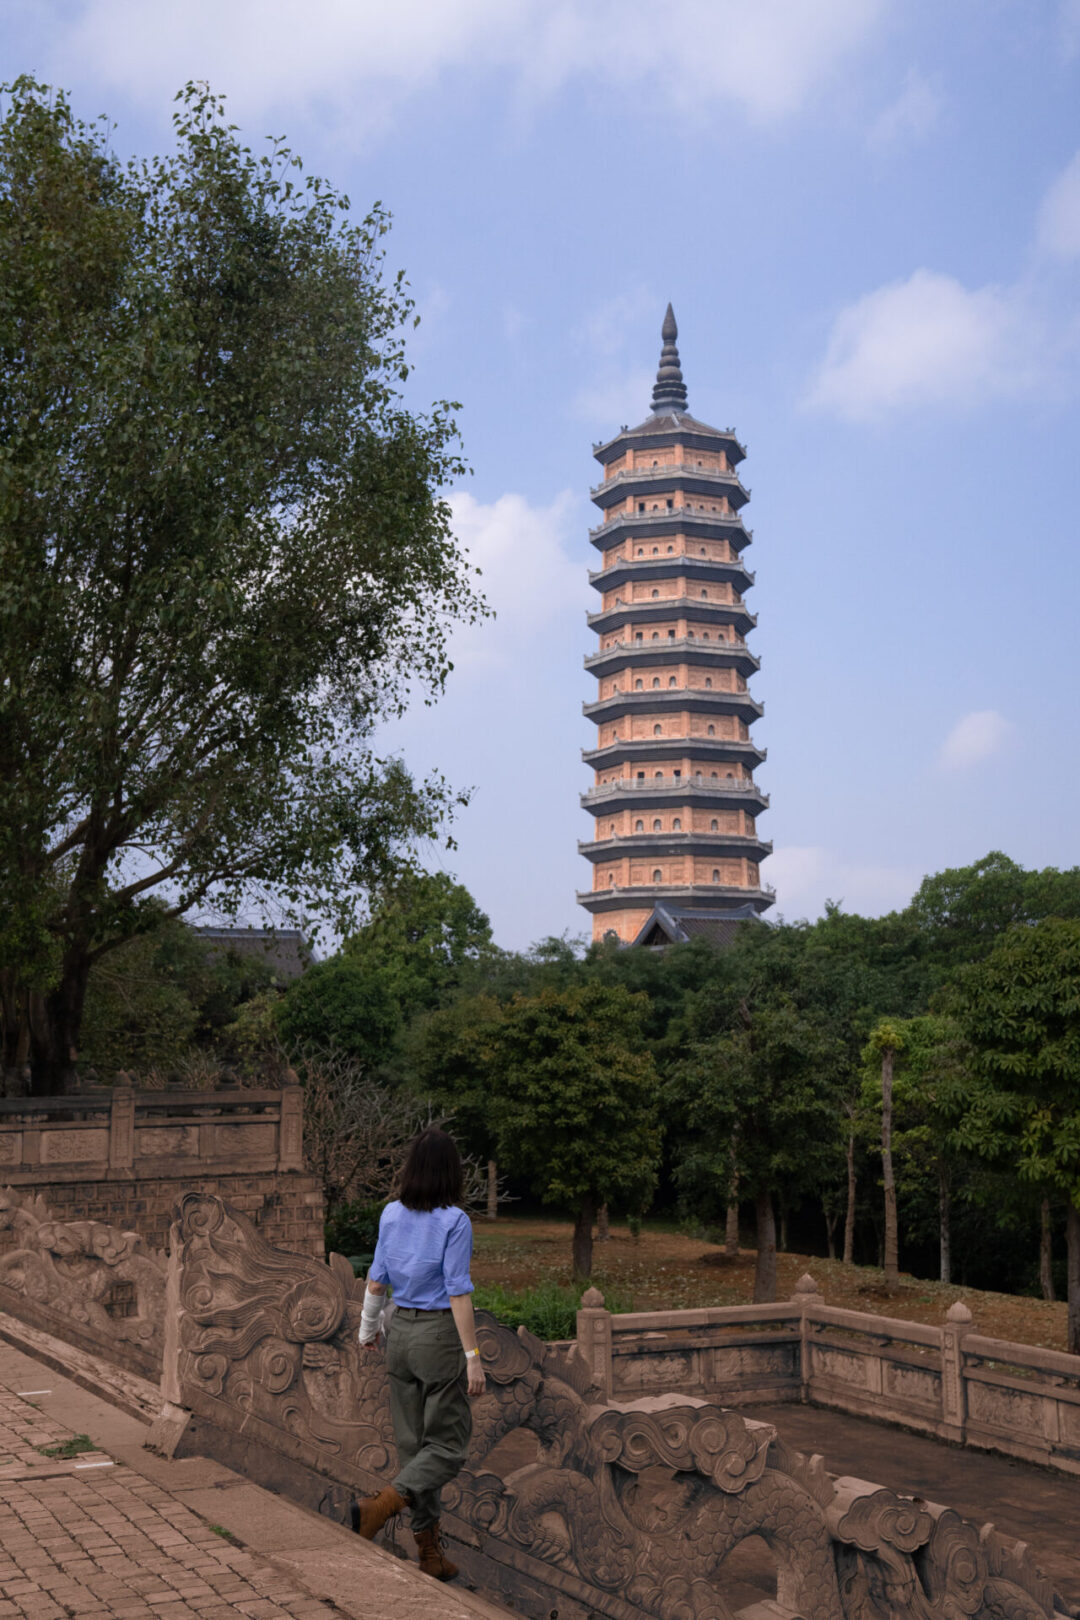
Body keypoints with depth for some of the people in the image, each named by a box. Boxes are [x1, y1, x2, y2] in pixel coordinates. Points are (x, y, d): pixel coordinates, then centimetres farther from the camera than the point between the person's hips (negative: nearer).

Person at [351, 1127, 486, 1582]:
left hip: (400, 1331, 6)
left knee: (413, 1442, 13)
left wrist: (368, 1326, 25)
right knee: (447, 1444, 4)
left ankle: (428, 1551, 18)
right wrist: (472, 1356, -11)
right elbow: (458, 1293, -16)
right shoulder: (454, 1221, -15)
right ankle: (382, 1504, -18)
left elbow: (377, 1279, 9)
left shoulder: (391, 1215, 1)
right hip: (440, 1332, -6)